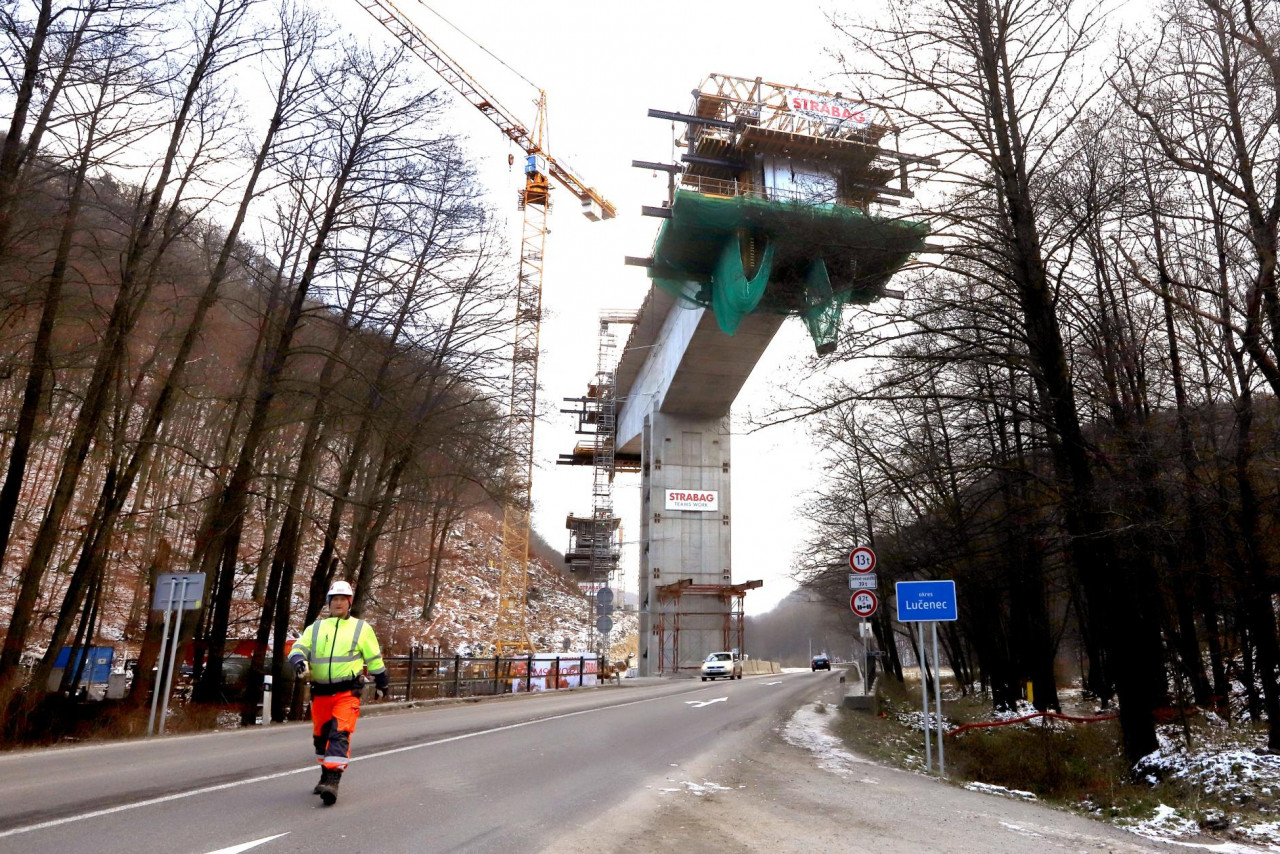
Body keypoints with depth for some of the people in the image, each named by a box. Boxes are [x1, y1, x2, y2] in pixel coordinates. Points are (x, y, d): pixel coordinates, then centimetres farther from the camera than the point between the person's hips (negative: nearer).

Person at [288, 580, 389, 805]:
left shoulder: (361, 628, 7)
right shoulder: (315, 628, 13)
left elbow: (374, 658, 13)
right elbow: (298, 648, 2)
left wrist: (381, 683, 16)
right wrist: (300, 662, -21)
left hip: (347, 693, -4)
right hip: (320, 693, 4)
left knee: (340, 735, -17)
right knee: (320, 736, 15)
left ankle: (333, 781, -22)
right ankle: (325, 776, 34)